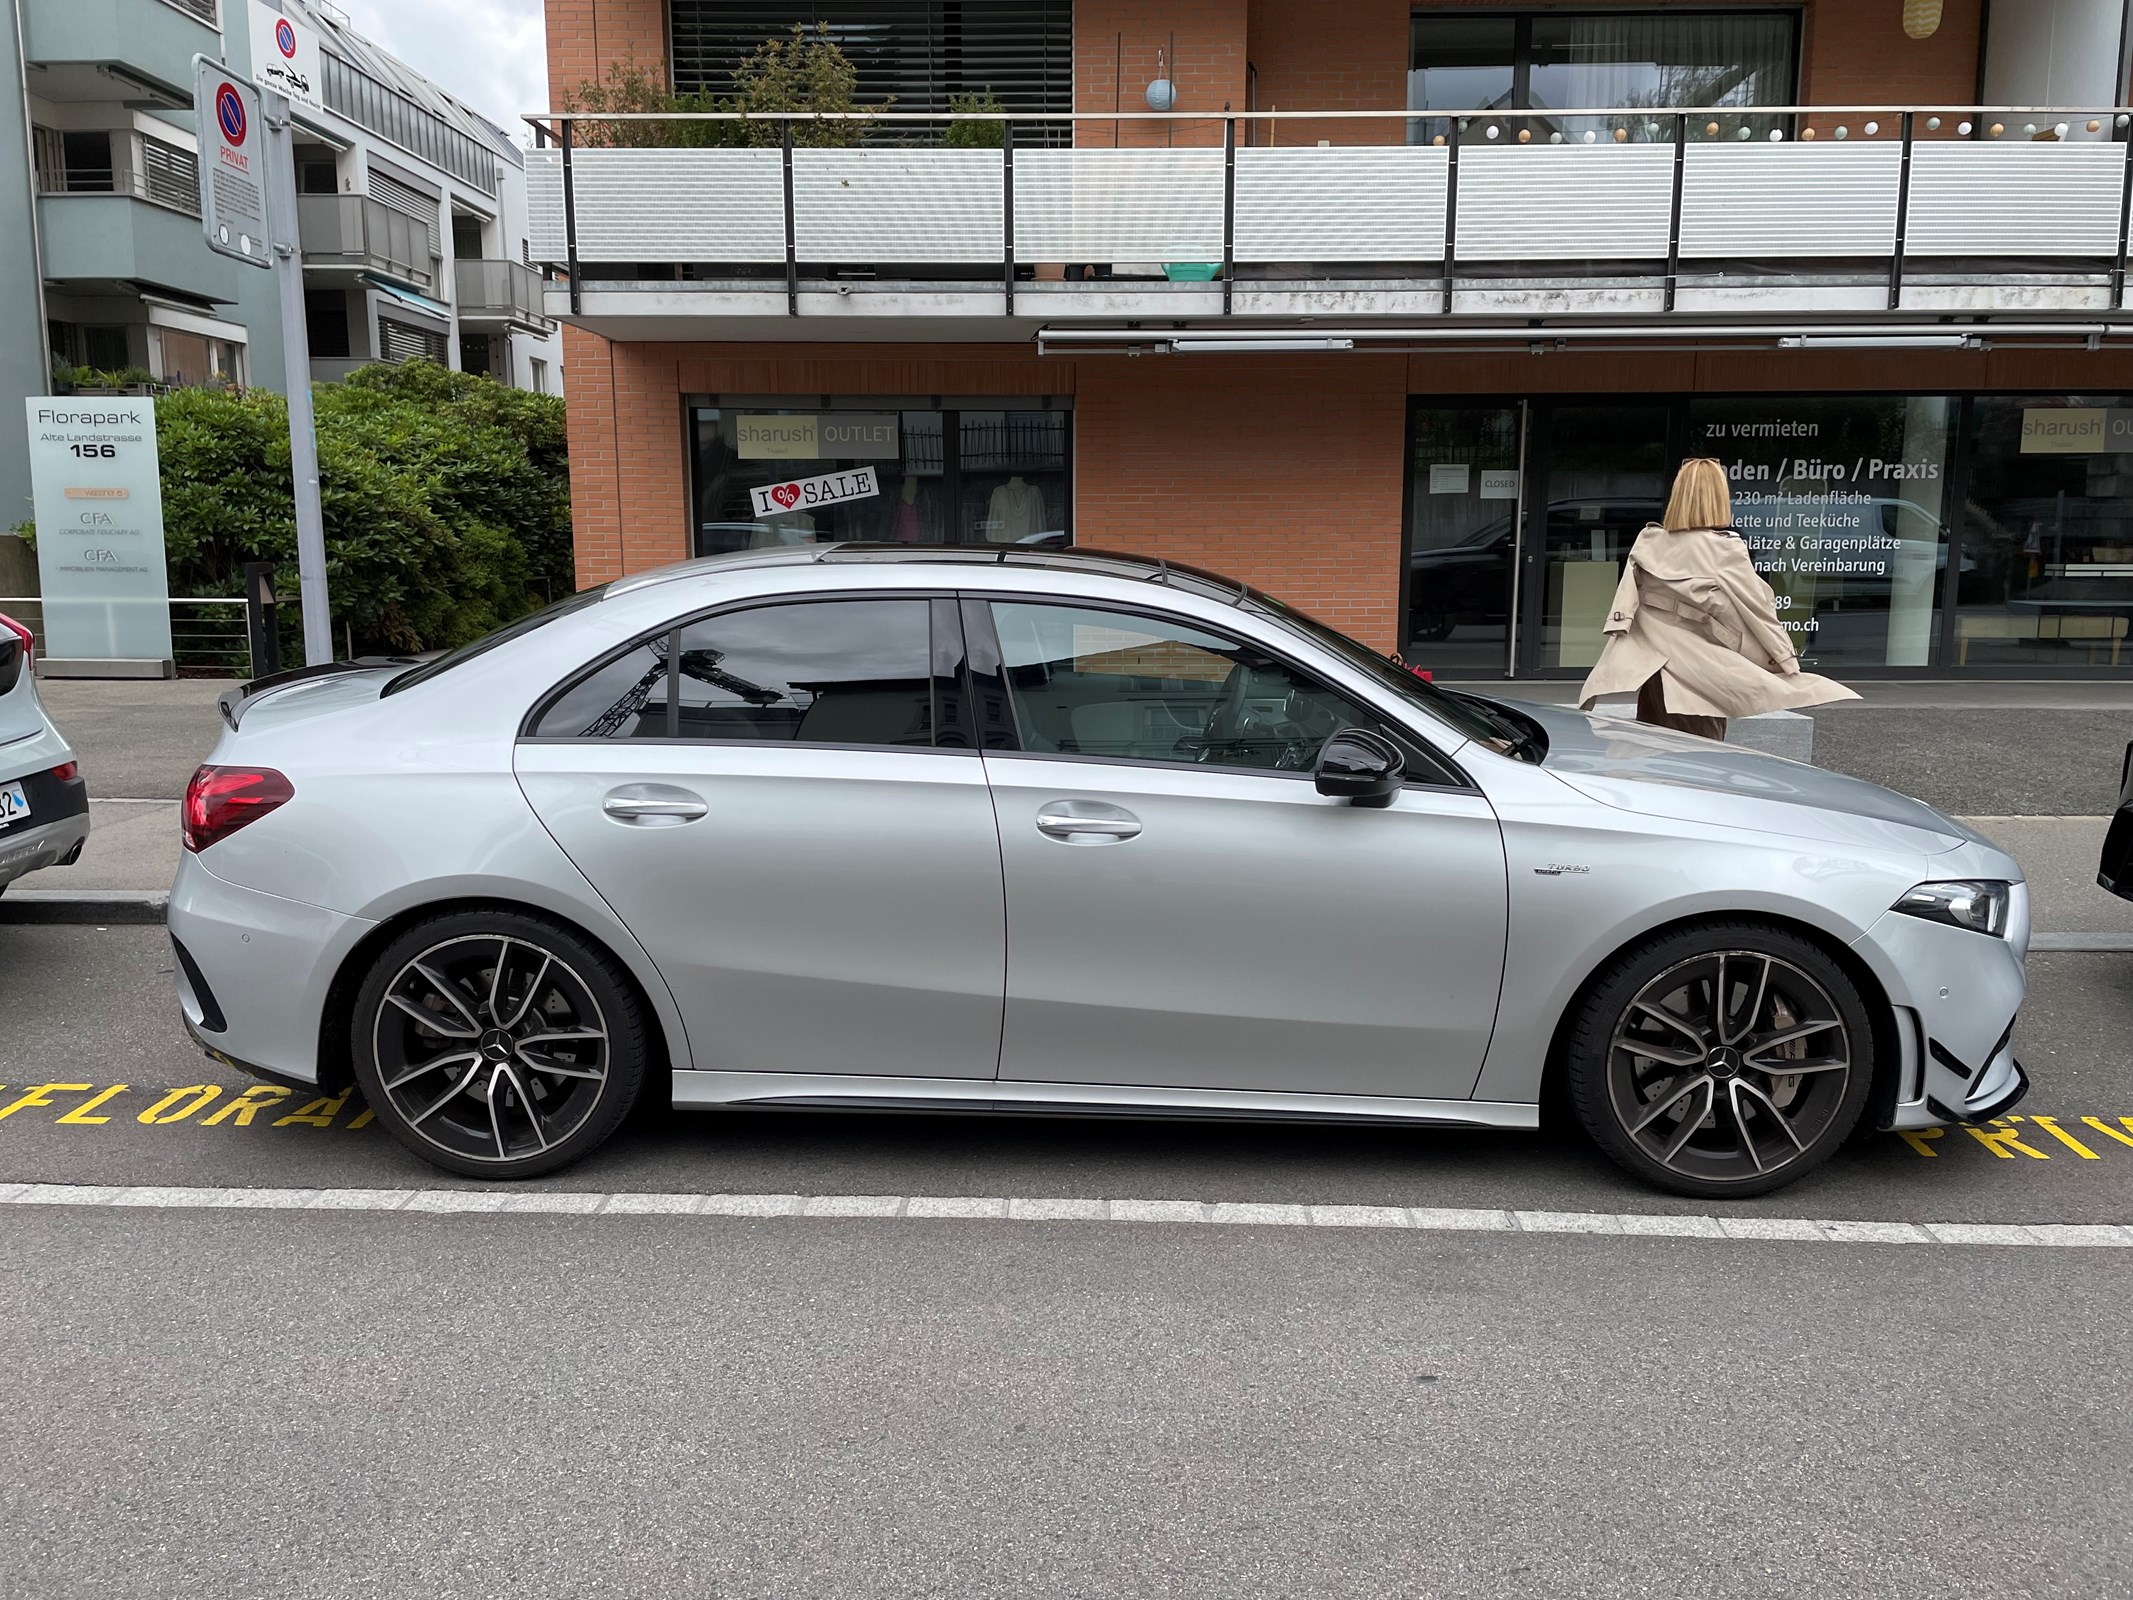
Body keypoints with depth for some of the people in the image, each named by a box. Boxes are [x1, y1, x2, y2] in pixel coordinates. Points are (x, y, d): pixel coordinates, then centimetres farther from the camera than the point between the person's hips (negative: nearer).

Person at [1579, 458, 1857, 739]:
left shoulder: (1647, 543, 2)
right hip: (1699, 676, -4)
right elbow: (1757, 609, -4)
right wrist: (1788, 660, 5)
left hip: (1649, 669, 4)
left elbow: (1623, 606, 1)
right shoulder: (1725, 550, -9)